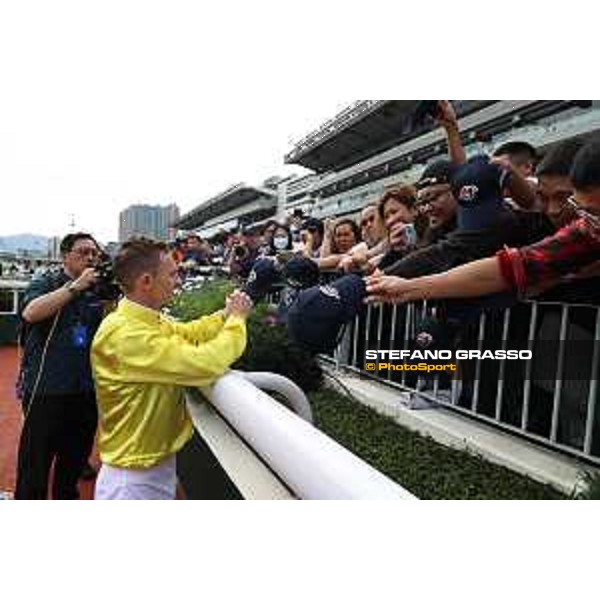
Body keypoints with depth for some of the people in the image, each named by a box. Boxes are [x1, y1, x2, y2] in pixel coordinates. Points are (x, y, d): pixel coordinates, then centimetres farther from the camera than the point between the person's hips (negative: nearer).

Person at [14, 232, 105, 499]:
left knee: (75, 461, 19)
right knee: (34, 466, 6)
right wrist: (76, 286, -25)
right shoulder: (45, 283, -3)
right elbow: (30, 313, -22)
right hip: (46, 388, -4)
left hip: (86, 391, 4)